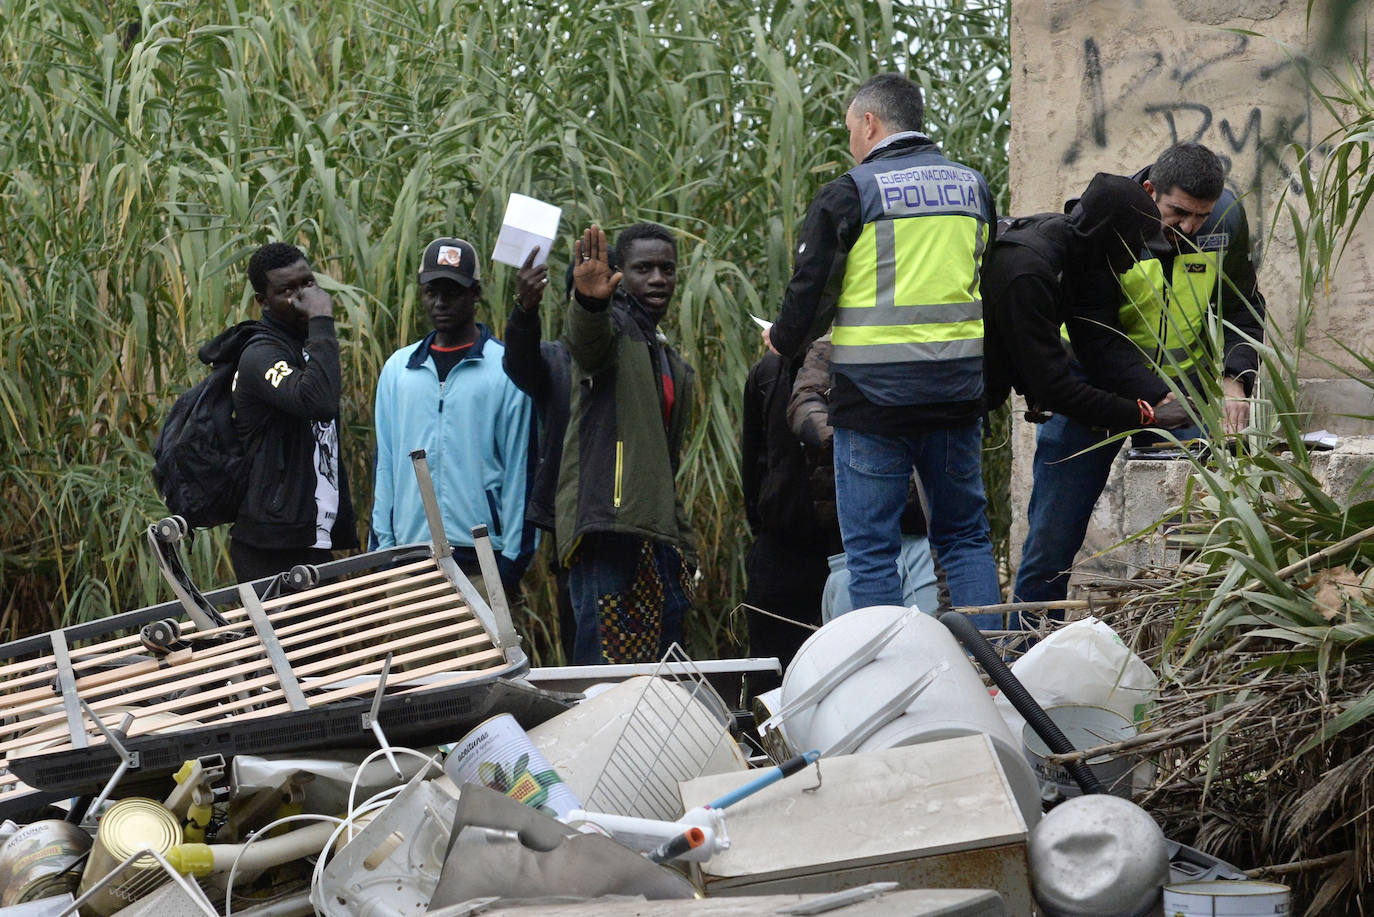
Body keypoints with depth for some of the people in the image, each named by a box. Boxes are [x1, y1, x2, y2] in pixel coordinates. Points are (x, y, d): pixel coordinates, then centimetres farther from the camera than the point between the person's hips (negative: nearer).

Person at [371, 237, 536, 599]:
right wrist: (382, 546, 7)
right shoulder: (398, 368, 13)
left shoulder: (506, 369, 0)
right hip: (409, 553, 4)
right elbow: (385, 464, 13)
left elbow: (519, 468, -1)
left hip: (481, 554, -3)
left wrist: (513, 559, -5)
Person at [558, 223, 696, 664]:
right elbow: (588, 342, -27)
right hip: (609, 524, -8)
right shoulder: (613, 324, 0)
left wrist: (684, 550, 19)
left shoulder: (674, 364, 24)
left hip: (658, 537, 8)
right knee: (605, 664, -16)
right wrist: (590, 301, -50)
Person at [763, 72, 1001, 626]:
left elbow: (812, 292, -5)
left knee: (871, 549, 1)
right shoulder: (973, 187, 11)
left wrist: (783, 341, 16)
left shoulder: (850, 192, -6)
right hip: (957, 391, 5)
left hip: (874, 390, -5)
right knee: (965, 536, 14)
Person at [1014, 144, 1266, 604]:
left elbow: (1242, 310, -2)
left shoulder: (1226, 218, -10)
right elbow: (1091, 332, -24)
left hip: (1183, 385, 3)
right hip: (1095, 385, -3)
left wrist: (1234, 379, -21)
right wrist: (1157, 398, -33)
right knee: (1051, 539, -2)